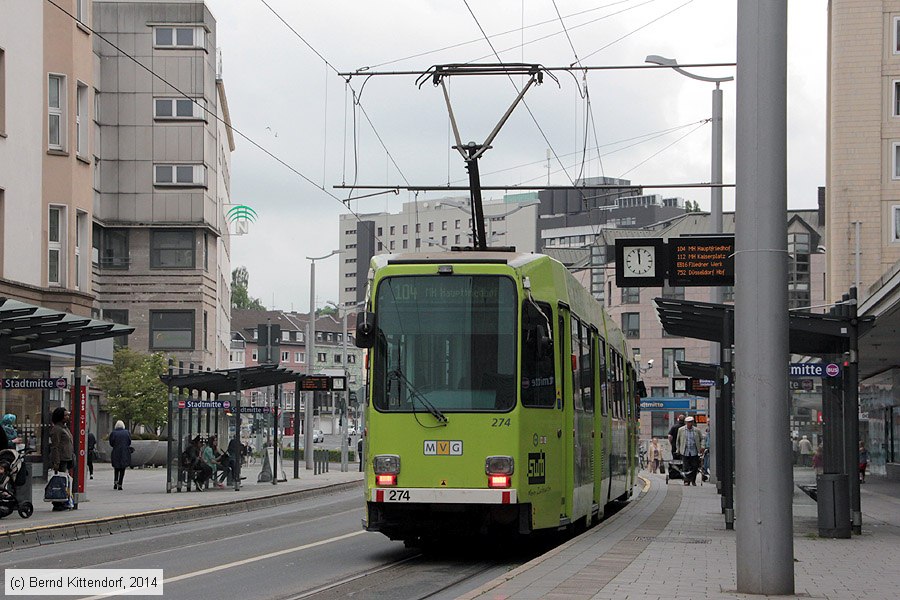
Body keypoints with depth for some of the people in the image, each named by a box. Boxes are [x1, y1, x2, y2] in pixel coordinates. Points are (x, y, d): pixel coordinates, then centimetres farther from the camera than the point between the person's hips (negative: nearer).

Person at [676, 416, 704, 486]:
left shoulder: (697, 430, 5)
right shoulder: (681, 430, 4)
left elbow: (702, 439, 15)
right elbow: (677, 440, 14)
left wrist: (702, 447, -1)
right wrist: (678, 449, 14)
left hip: (694, 452, 1)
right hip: (685, 452, -1)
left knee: (695, 467, 3)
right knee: (686, 467, -5)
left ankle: (693, 481, 18)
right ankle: (687, 481, 2)